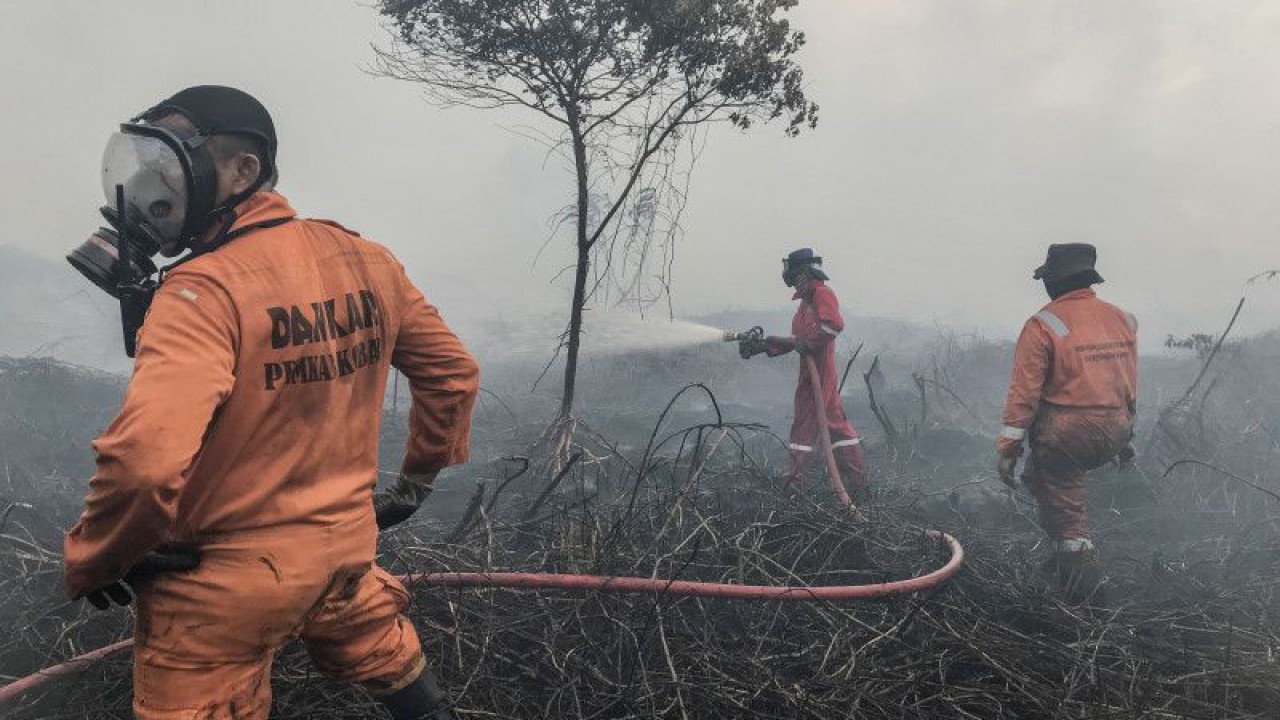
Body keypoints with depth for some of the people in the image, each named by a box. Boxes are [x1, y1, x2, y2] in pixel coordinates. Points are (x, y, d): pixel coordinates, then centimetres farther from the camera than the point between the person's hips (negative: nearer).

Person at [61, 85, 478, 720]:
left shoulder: (205, 288, -23)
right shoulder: (366, 261, -3)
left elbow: (145, 459, -34)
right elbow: (454, 375, 7)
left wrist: (92, 562, -14)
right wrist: (419, 479, 21)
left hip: (227, 577, -5)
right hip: (349, 542, 6)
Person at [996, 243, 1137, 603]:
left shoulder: (1044, 325, -12)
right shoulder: (1121, 319, 9)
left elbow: (1024, 391, -15)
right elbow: (1131, 386, 16)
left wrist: (1007, 447, -11)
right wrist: (1126, 435, 26)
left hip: (1064, 434, -7)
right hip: (1113, 435, 7)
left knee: (1064, 511, 6)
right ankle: (1067, 556, 26)